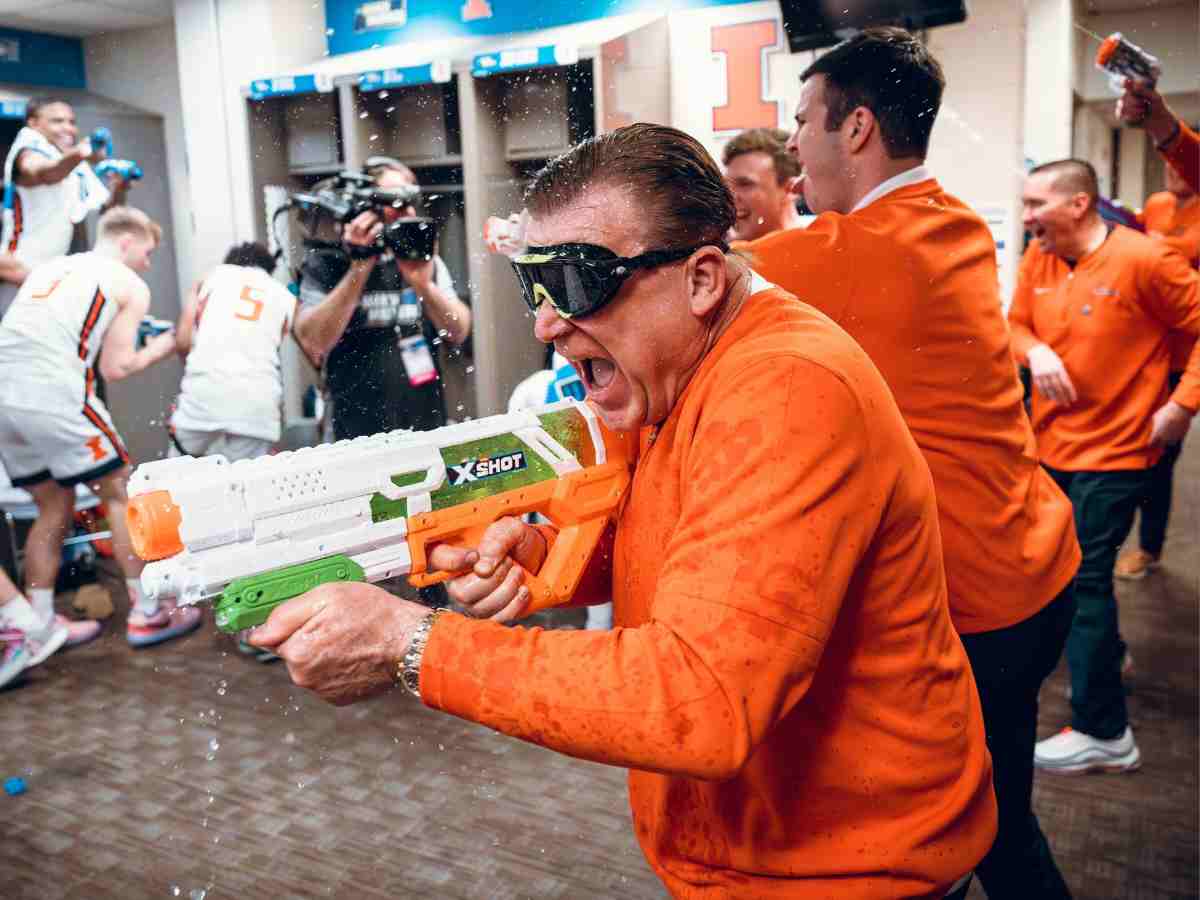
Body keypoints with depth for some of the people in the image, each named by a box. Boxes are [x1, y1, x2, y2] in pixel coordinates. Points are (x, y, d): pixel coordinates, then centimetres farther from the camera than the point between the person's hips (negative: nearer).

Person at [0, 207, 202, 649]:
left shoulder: (48, 268, 25)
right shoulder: (132, 286, 7)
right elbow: (115, 368, 2)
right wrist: (163, 347, 19)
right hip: (54, 397, -6)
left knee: (54, 508, 19)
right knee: (121, 495, 8)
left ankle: (40, 623, 21)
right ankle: (146, 615, 12)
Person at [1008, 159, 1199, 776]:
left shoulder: (1142, 259, -16)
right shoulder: (1038, 259, 2)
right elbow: (1016, 325, 10)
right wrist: (1036, 352, -12)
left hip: (1113, 449, -7)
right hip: (1051, 444, 7)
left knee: (1085, 578, -7)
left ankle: (1103, 732, 5)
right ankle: (1102, 653, 47)